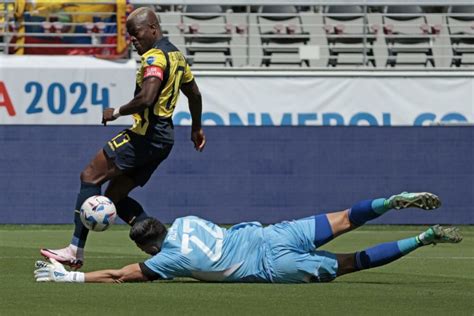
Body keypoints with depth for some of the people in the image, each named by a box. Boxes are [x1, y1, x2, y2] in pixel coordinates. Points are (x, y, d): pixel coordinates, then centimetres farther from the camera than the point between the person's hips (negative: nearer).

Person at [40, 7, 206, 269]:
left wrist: (117, 112, -14)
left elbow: (146, 98, -29)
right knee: (115, 196, 12)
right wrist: (196, 128, 42)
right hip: (163, 137, 10)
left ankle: (76, 250, -15)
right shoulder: (175, 54, 17)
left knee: (90, 176, -9)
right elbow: (194, 93, 29)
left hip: (146, 135, -10)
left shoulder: (155, 57, -14)